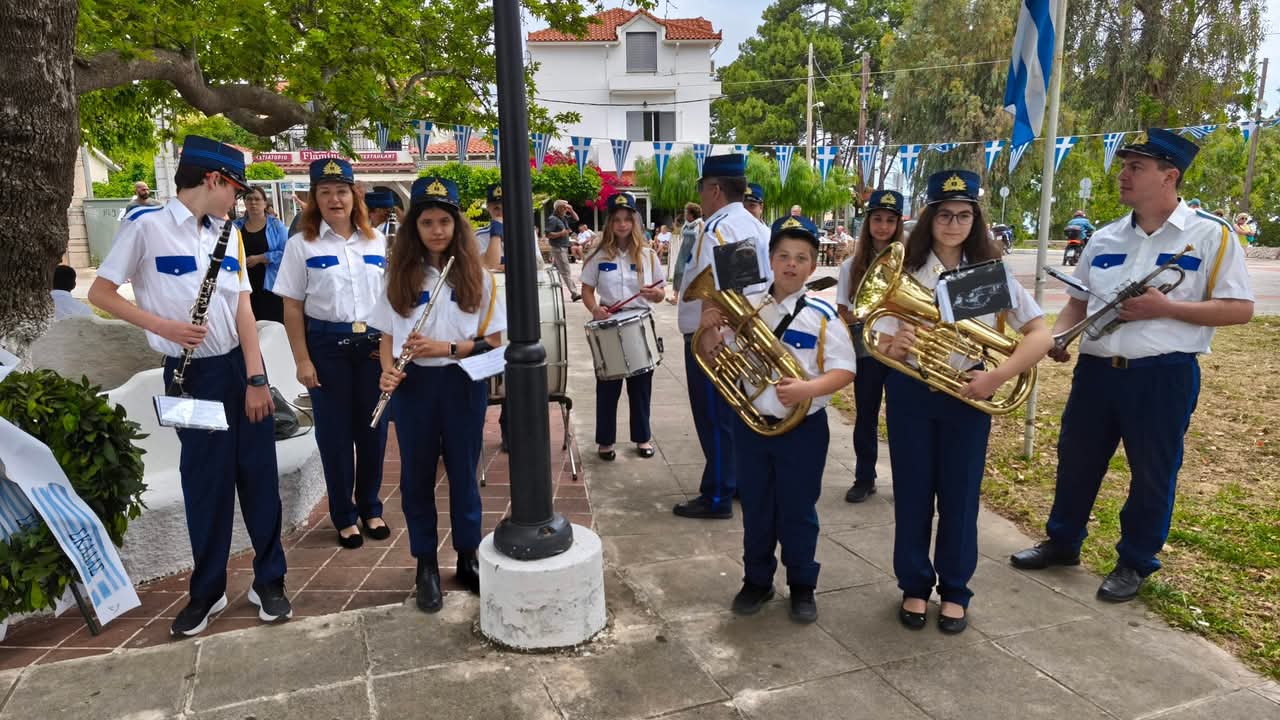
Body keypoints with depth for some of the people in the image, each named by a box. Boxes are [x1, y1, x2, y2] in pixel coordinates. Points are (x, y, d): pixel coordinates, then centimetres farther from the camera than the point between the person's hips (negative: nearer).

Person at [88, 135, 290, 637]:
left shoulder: (229, 235, 8)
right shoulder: (146, 226, -7)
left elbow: (243, 309, 3)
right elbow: (100, 293, -6)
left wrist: (256, 378, -4)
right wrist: (162, 325, -18)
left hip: (242, 365, 4)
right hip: (193, 373, -4)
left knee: (259, 476, 6)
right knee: (206, 481, 5)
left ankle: (268, 582, 19)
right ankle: (207, 591, 22)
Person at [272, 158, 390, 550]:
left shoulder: (377, 240, 6)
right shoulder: (302, 245, -1)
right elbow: (292, 308, -1)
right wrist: (302, 359, -7)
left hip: (373, 341, 2)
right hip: (327, 344, -2)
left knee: (373, 428, 8)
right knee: (335, 432, 6)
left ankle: (370, 508, 25)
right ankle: (344, 515, 20)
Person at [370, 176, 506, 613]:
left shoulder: (476, 276, -2)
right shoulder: (401, 276, 3)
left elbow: (493, 342, -4)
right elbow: (388, 336, 8)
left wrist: (446, 348, -18)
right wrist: (387, 372, -12)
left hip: (463, 384, -1)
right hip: (413, 386, 2)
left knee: (463, 473, 10)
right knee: (417, 476, 9)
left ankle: (468, 558, 27)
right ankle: (426, 565, 24)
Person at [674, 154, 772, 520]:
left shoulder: (717, 229, -17)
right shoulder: (757, 228, 11)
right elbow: (766, 282, 15)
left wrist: (706, 337, -25)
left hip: (714, 337, -9)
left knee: (715, 419, -1)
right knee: (739, 414, 18)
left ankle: (717, 498, 8)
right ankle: (743, 481, 30)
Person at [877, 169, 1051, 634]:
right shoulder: (906, 272, -4)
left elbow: (1042, 335, -9)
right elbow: (882, 348, -5)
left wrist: (996, 376, -22)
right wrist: (894, 346, -29)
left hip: (968, 395, 0)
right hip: (911, 394, 0)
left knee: (960, 496, 10)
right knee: (912, 494, 9)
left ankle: (954, 591, 26)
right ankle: (914, 586, 26)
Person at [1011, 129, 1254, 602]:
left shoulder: (1211, 234, -7)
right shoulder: (1106, 238, 8)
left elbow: (1240, 309, -9)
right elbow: (1079, 301, 15)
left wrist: (1165, 307, -20)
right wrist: (1057, 336, -4)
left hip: (1164, 375, -5)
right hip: (1097, 369, 5)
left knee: (1152, 473, 9)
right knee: (1076, 459, 15)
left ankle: (1135, 563, 27)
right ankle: (1062, 541, 34)